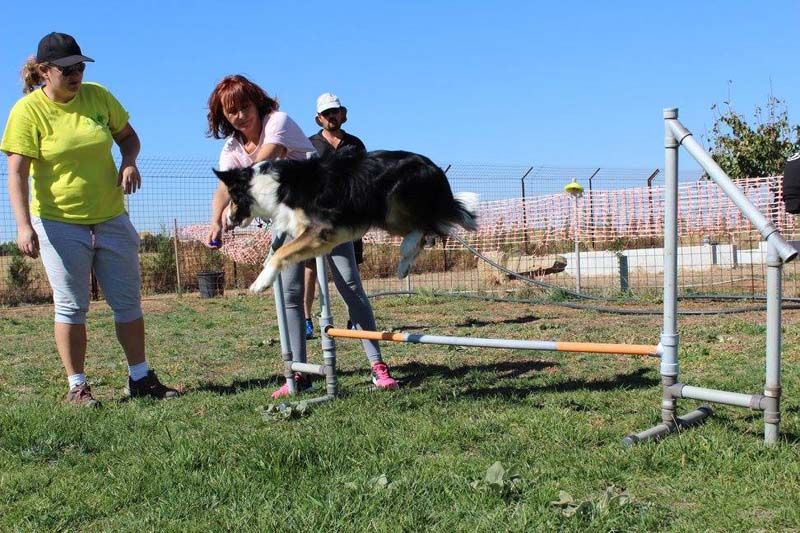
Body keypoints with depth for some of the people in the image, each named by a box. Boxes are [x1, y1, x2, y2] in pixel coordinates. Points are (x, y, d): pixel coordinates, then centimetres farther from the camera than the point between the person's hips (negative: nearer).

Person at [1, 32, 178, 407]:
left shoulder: (98, 96, 0)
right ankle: (77, 387, 13)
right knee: (71, 306, 2)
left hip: (111, 218, 4)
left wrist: (129, 162, -9)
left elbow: (127, 136, 14)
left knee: (128, 302, 9)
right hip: (60, 224, -4)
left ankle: (140, 379, 21)